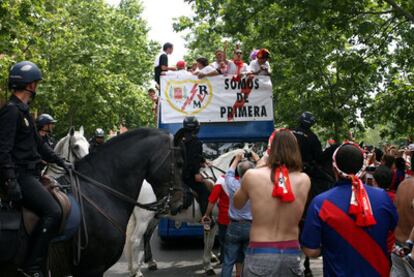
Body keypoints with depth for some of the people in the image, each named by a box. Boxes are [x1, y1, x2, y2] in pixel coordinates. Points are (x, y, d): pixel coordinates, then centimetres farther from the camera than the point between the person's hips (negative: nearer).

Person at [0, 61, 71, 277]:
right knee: (52, 211, -22)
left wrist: (60, 162, 21)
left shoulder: (23, 111, 19)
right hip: (20, 175, -11)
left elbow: (38, 144, 25)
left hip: (30, 174, 11)